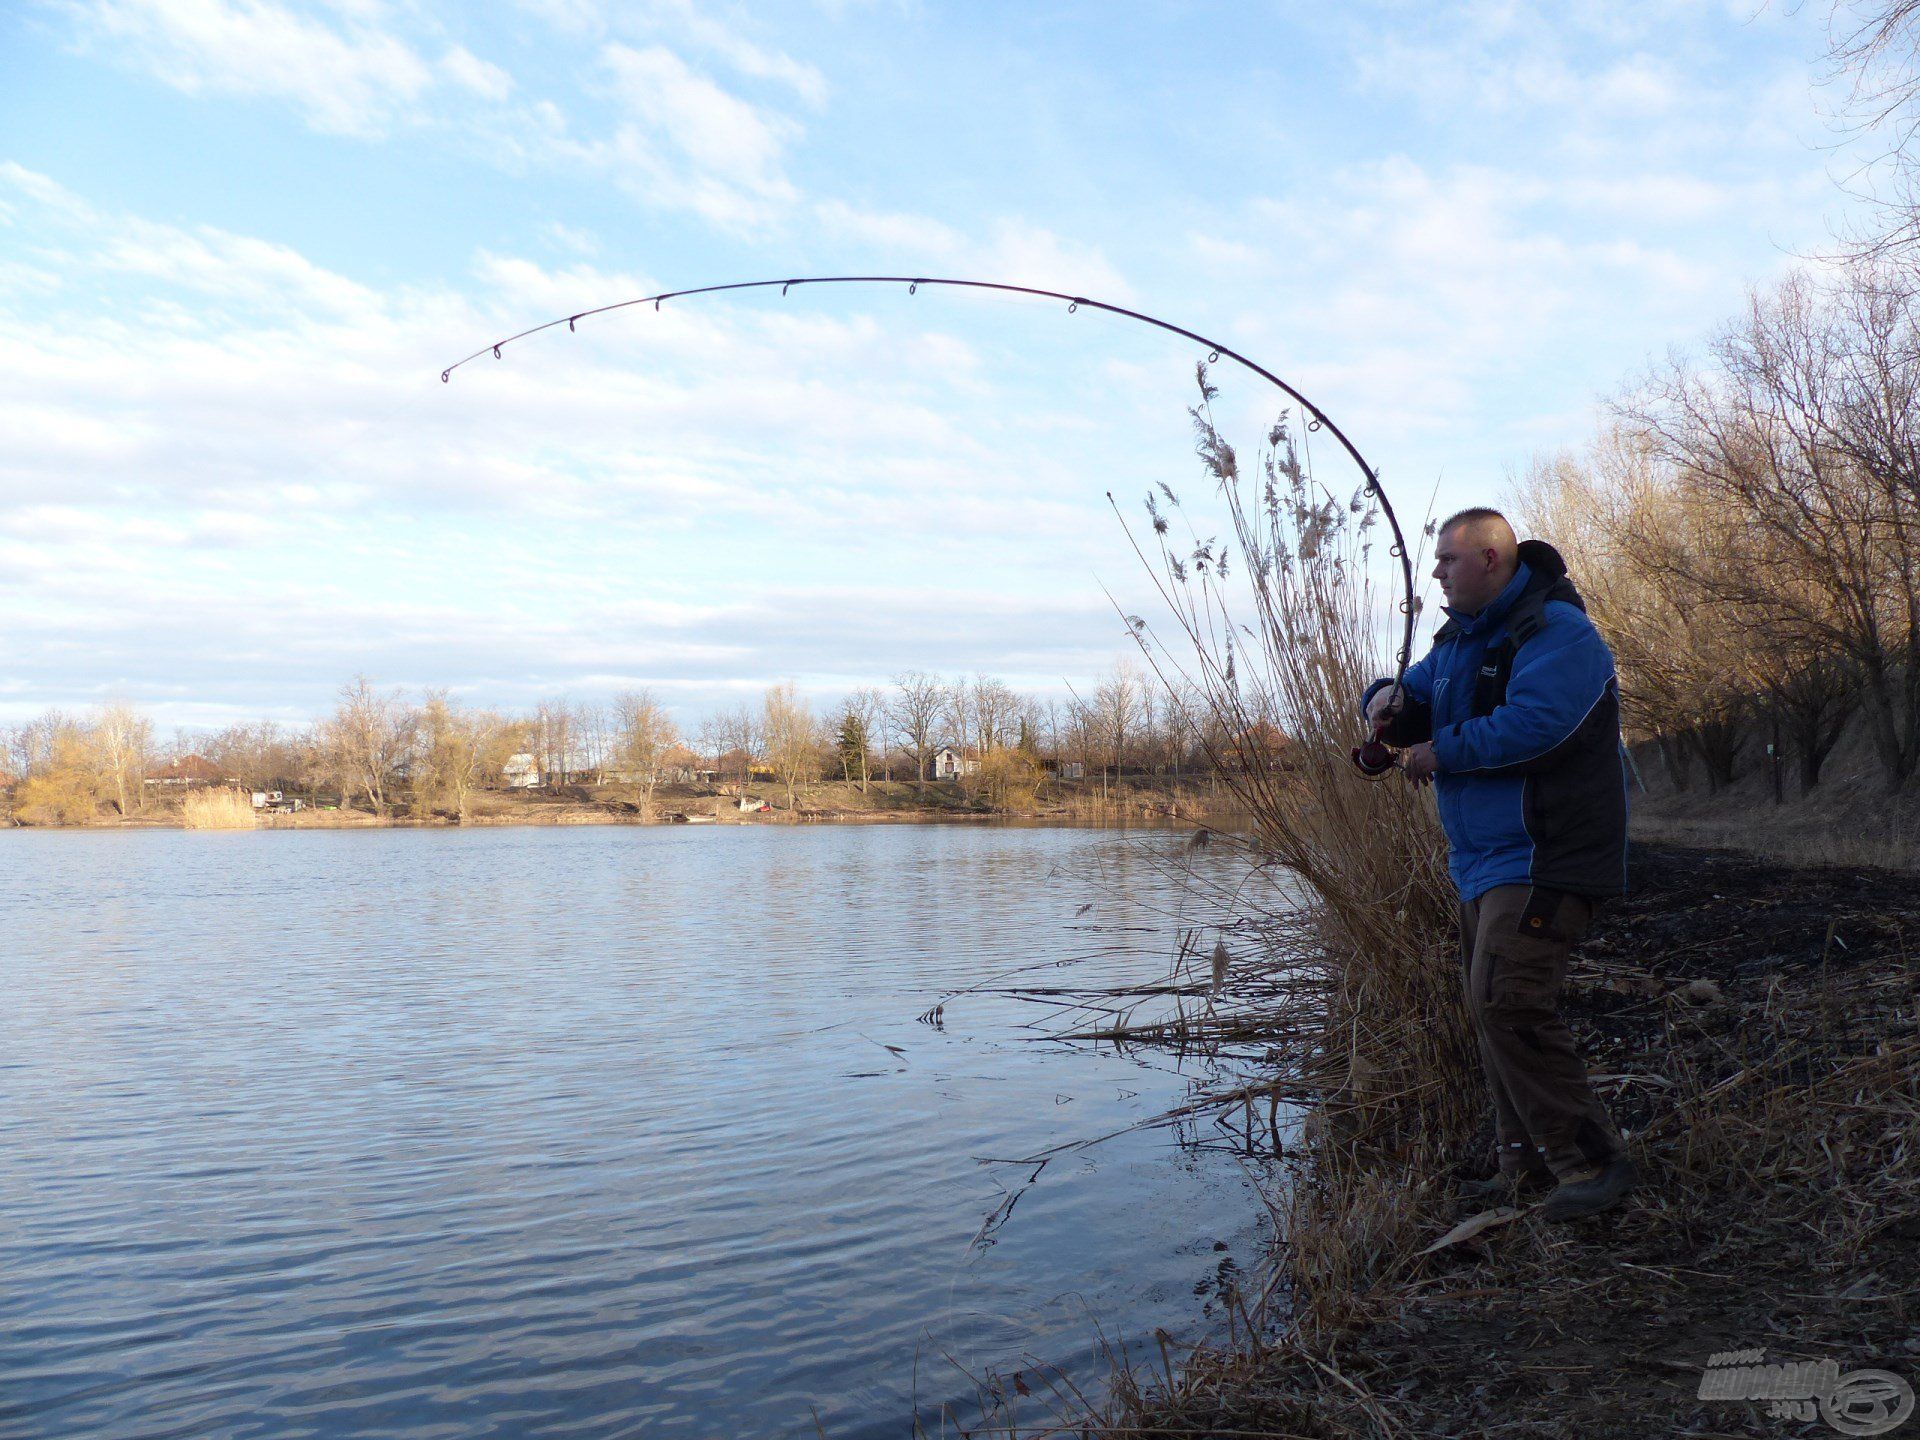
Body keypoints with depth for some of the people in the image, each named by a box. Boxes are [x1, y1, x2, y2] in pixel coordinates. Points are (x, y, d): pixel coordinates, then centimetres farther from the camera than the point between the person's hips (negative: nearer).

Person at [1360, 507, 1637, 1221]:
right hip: (1482, 861, 10)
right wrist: (1388, 701, -1)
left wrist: (1441, 751, -14)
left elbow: (1530, 724, -27)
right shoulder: (1459, 639, 16)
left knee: (1508, 1002, -19)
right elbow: (1415, 696, 24)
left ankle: (1592, 1160, -8)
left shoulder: (1556, 631, -14)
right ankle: (1528, 1164, 21)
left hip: (1542, 860, -10)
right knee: (1489, 1009, 12)